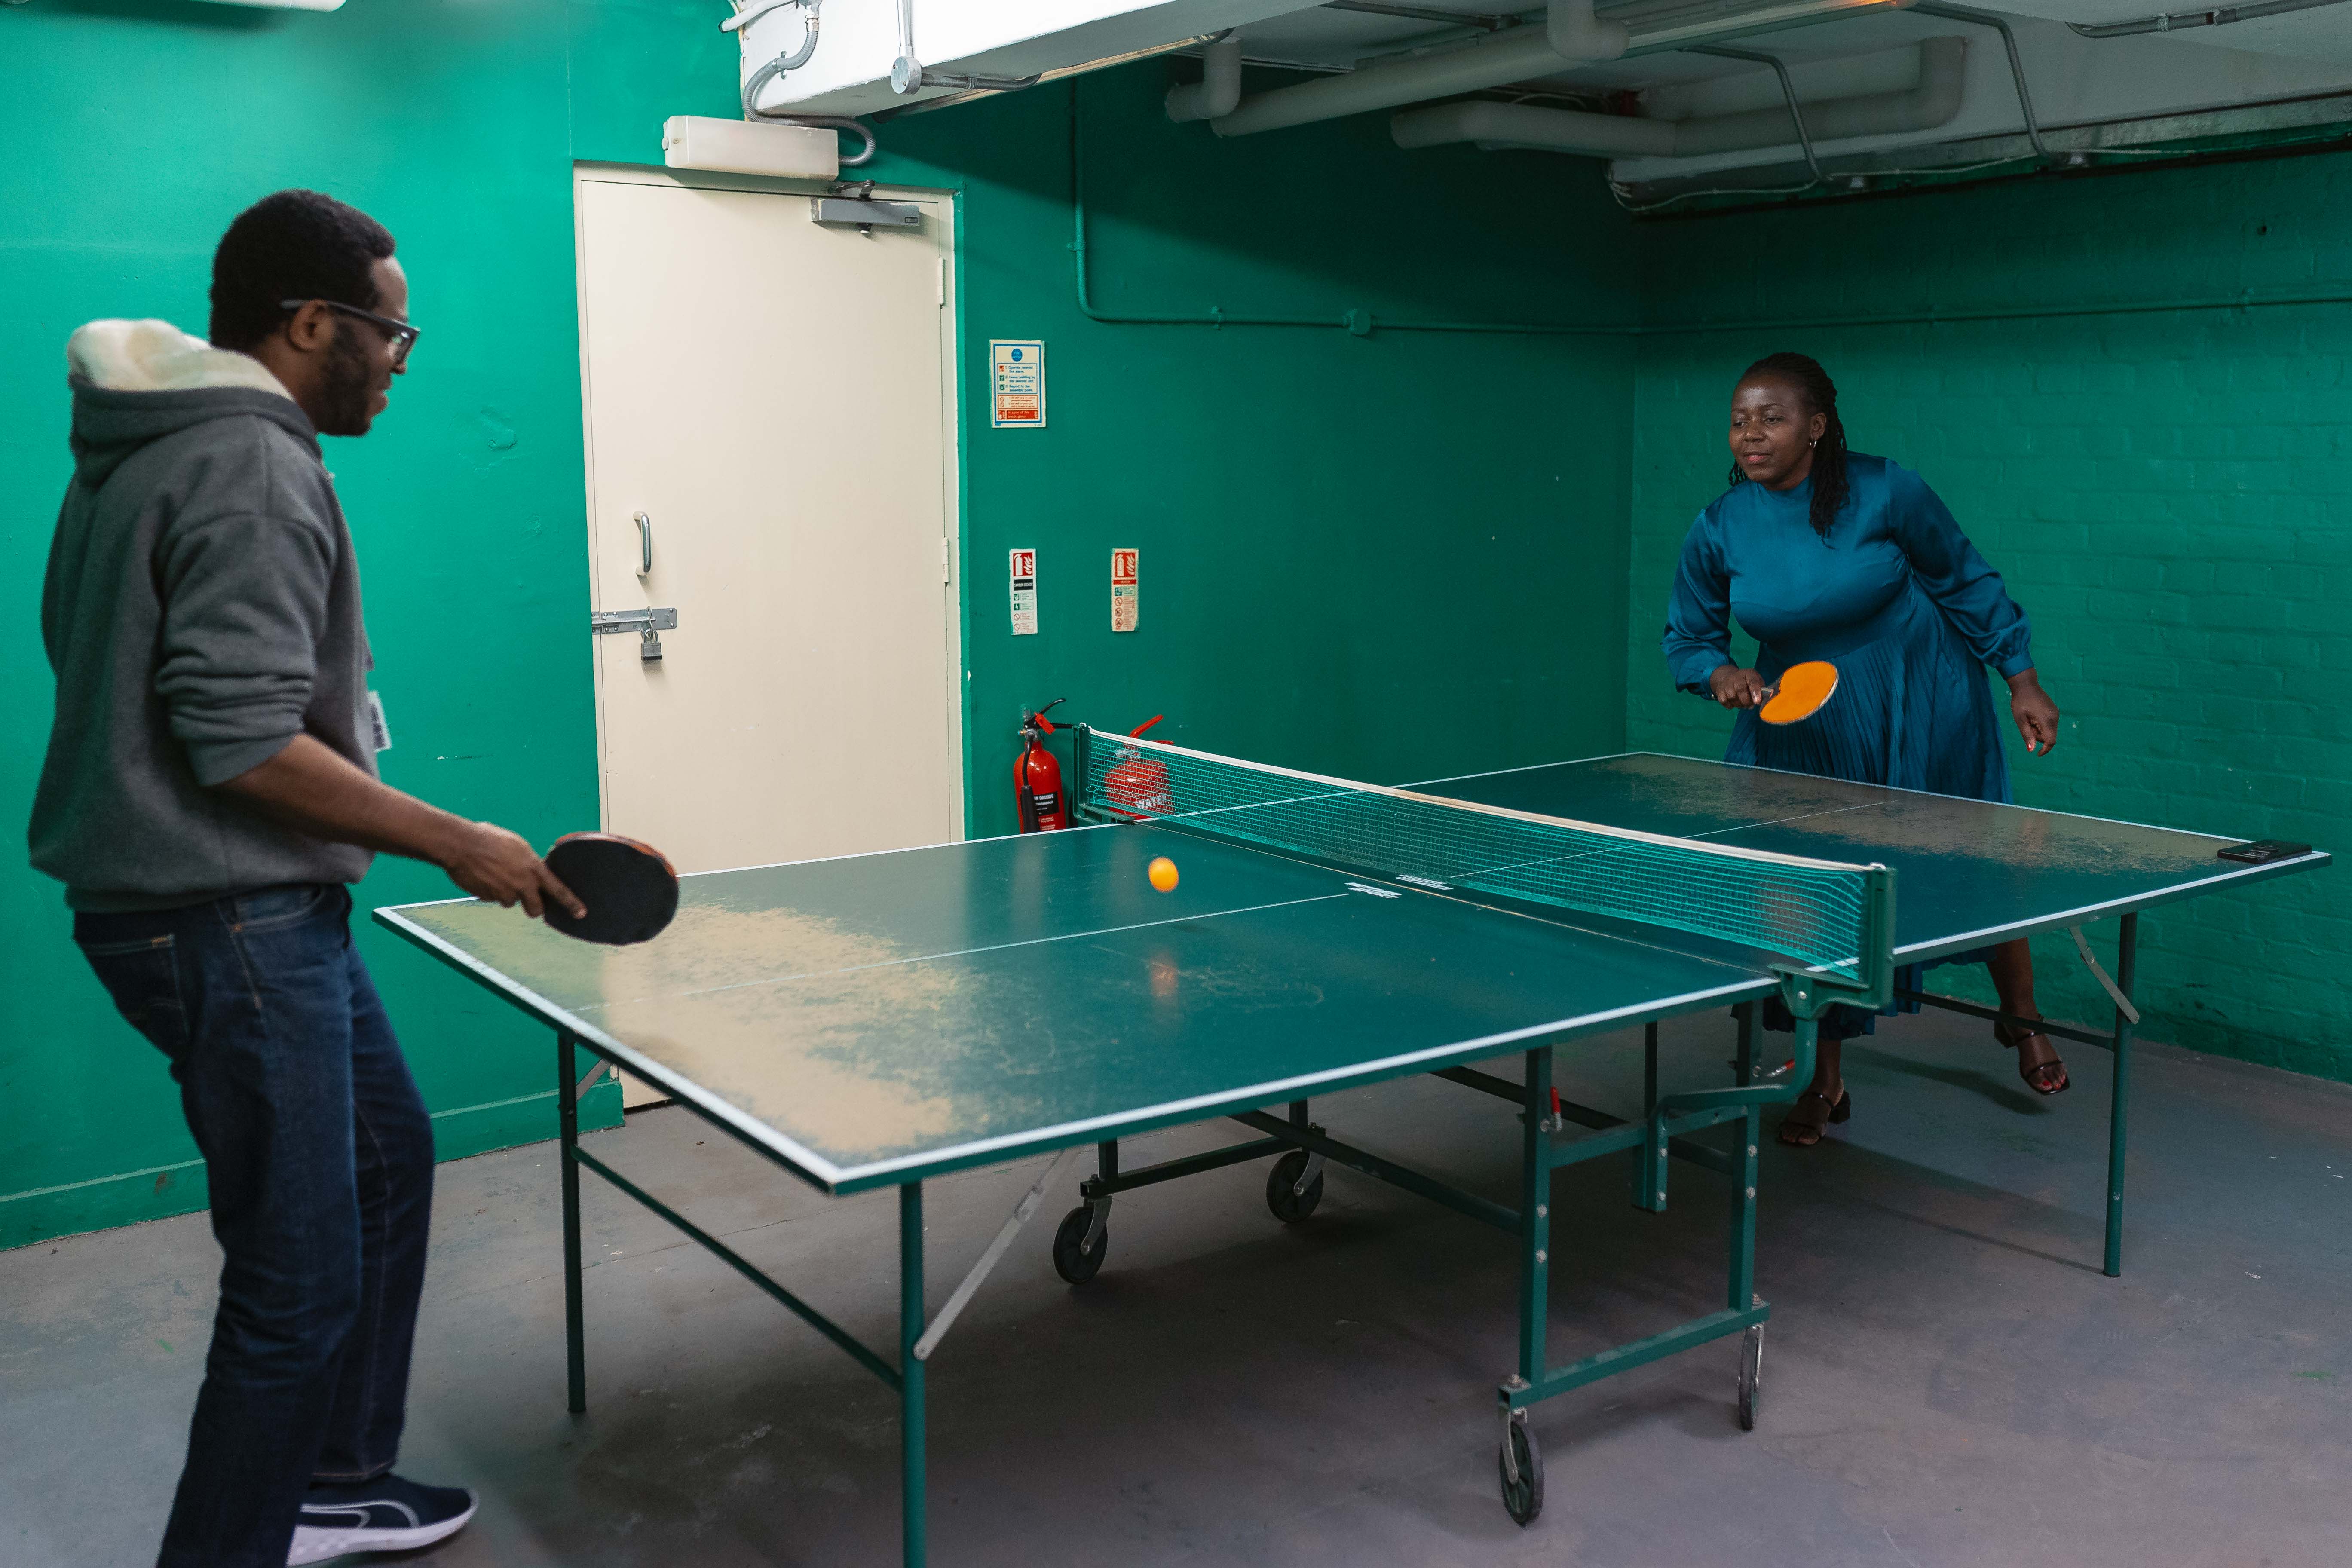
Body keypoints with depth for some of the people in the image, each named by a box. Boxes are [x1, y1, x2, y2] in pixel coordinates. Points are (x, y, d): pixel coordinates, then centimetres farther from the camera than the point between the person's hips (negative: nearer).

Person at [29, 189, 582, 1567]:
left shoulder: (151, 447, 13)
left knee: (387, 1158, 22)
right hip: (227, 922, -11)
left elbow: (117, 664, 20)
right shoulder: (253, 470, -19)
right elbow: (244, 743, -25)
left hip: (265, 910, 11)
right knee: (301, 1290, -4)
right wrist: (457, 845, -18)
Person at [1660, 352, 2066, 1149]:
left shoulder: (1886, 492, -18)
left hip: (1925, 715, -1)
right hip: (1802, 721, 2)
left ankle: (2023, 1021, 38)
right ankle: (1825, 1084, 17)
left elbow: (1967, 583, -4)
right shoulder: (1718, 531, -12)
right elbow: (1687, 639, 0)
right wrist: (1721, 675, -22)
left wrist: (2023, 681, -4)